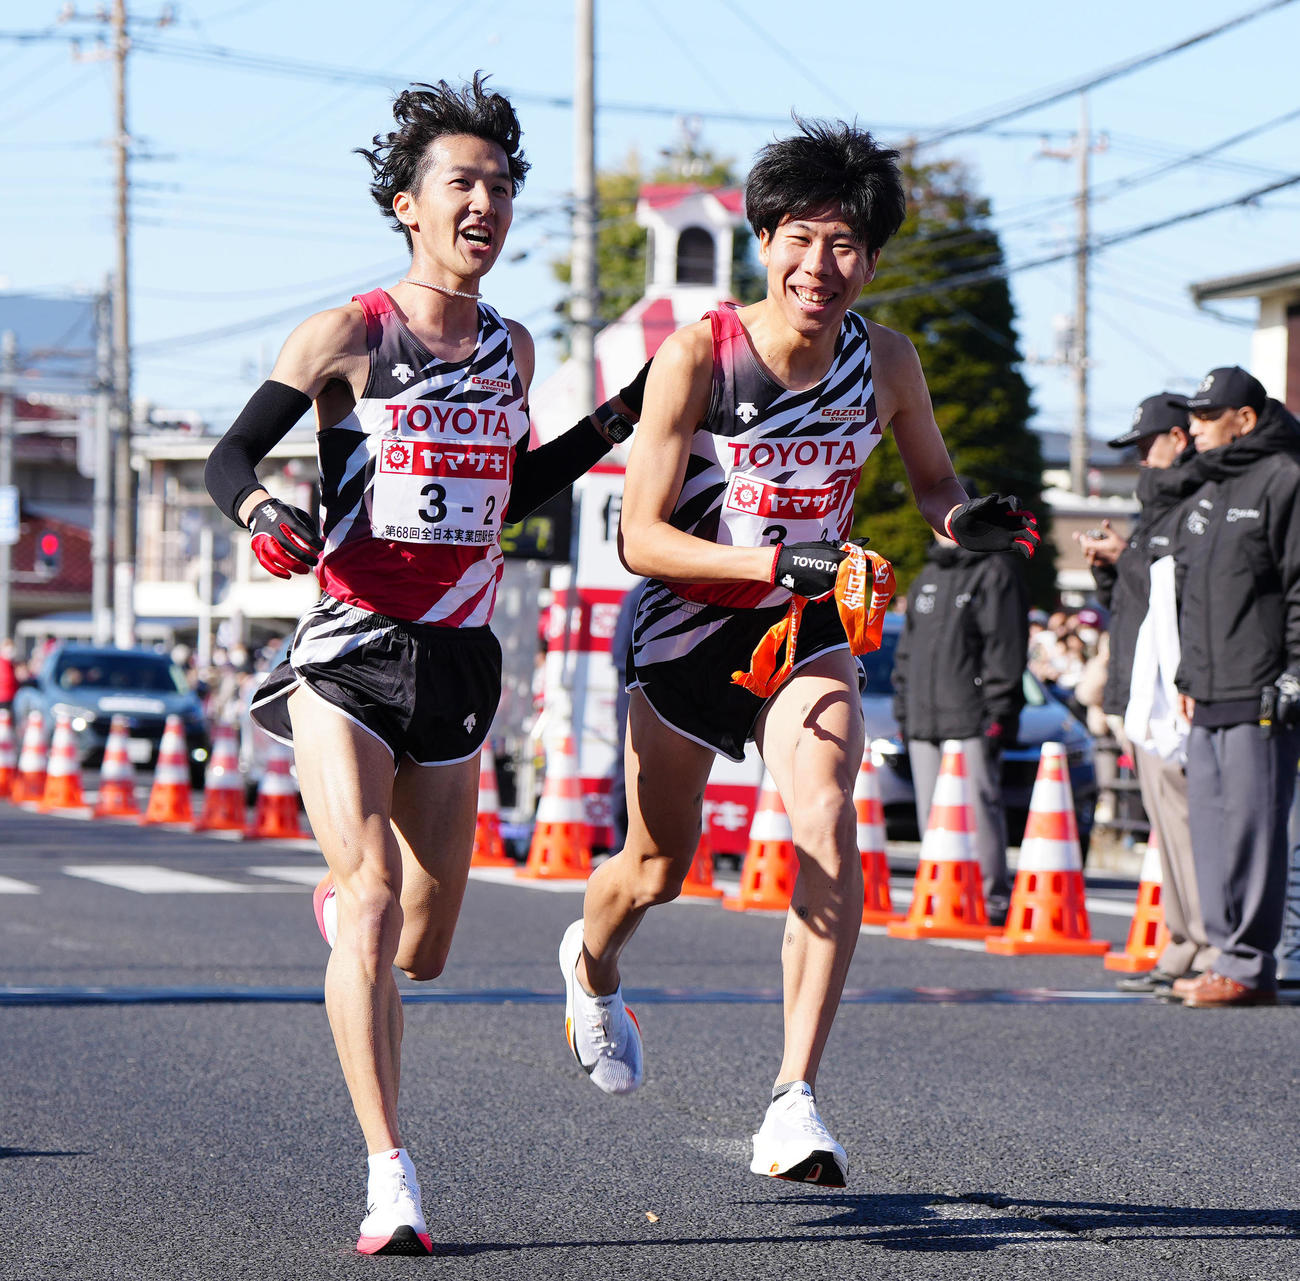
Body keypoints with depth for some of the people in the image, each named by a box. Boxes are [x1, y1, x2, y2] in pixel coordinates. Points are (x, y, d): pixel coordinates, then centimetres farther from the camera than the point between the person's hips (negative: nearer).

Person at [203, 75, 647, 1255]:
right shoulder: (346, 337, -4)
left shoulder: (512, 348, 11)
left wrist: (618, 420, 18)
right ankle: (390, 1181, -21)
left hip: (460, 663, 5)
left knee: (421, 951, 11)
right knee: (373, 899, -21)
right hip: (350, 654, -5)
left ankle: (343, 907, 50)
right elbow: (228, 459, -3)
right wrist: (263, 512, -24)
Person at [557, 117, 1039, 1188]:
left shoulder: (885, 362, -10)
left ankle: (796, 1103, -23)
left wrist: (968, 522, -16)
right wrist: (775, 559, -34)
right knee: (656, 871, 14)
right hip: (689, 623, -2)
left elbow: (933, 483, 8)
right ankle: (592, 967, 52)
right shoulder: (696, 357, -21)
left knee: (828, 825, -24)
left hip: (809, 626, 2)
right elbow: (640, 538, -21)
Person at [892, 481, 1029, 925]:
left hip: (972, 721, -7)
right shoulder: (926, 578, 22)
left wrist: (998, 711, -14)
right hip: (925, 721, 7)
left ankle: (994, 899, -8)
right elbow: (907, 650, 25)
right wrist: (902, 708, 17)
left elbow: (1005, 647, -8)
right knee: (932, 816, 6)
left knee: (979, 807, -11)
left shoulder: (995, 571, -1)